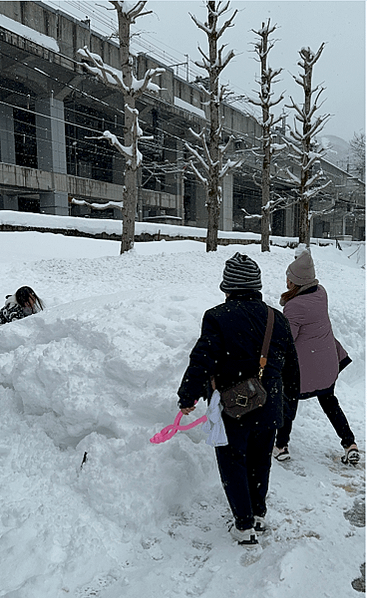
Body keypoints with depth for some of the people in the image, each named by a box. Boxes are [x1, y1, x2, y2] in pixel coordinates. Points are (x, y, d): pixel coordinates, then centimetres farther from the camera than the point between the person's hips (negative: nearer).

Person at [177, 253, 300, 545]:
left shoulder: (217, 317, -18)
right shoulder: (278, 319, -1)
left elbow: (202, 362, -21)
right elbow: (291, 364, 9)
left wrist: (188, 397, -6)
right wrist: (292, 390, 29)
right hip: (269, 410, 5)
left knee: (232, 463, 15)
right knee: (260, 460, 24)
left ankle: (244, 526, 23)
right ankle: (259, 514, 41)